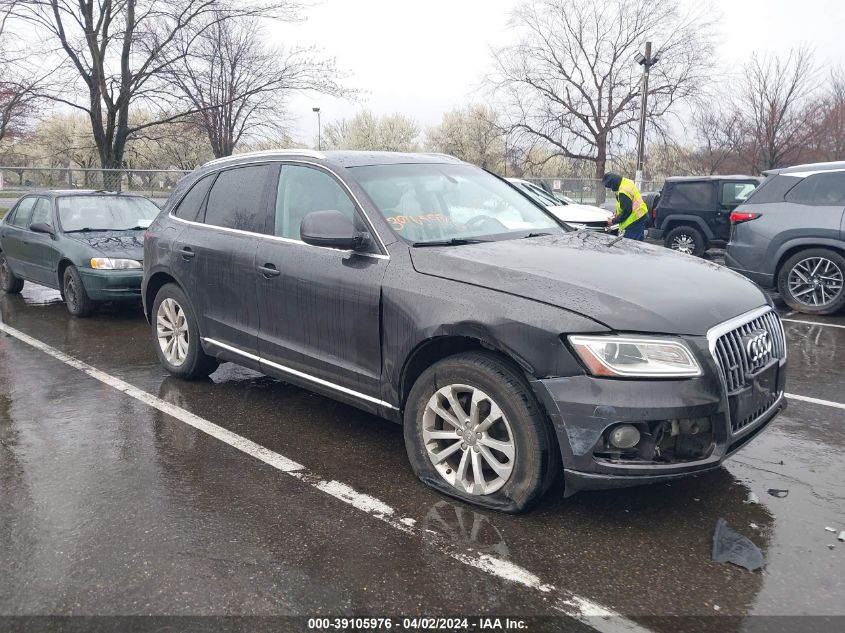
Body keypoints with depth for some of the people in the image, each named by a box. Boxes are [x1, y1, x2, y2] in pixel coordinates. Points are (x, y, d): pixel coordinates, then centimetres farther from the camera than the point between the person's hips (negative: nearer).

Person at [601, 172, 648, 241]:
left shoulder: (624, 191, -24)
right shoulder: (626, 182, 9)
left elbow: (626, 211, -21)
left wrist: (614, 221, -9)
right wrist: (617, 214, 13)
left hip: (635, 221, -11)